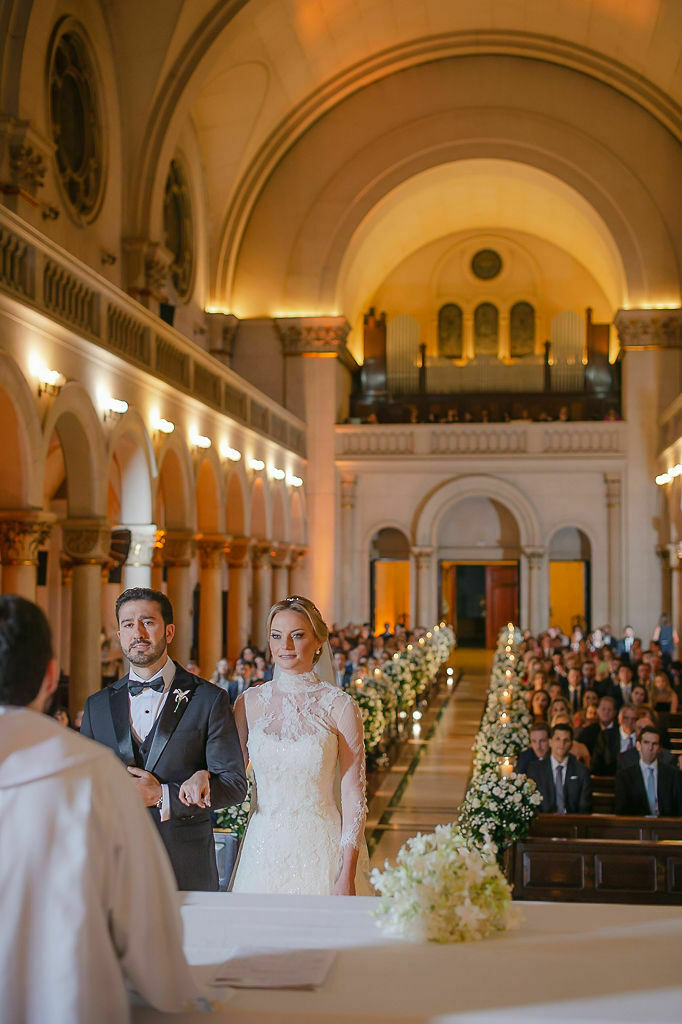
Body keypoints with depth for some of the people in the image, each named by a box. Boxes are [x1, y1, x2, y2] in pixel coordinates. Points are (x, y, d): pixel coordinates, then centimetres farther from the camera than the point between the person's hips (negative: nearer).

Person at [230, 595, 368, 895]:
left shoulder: (340, 706, -5)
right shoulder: (248, 703, 4)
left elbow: (353, 797, -4)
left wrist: (347, 874, -9)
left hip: (320, 849, -2)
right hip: (263, 847, 2)